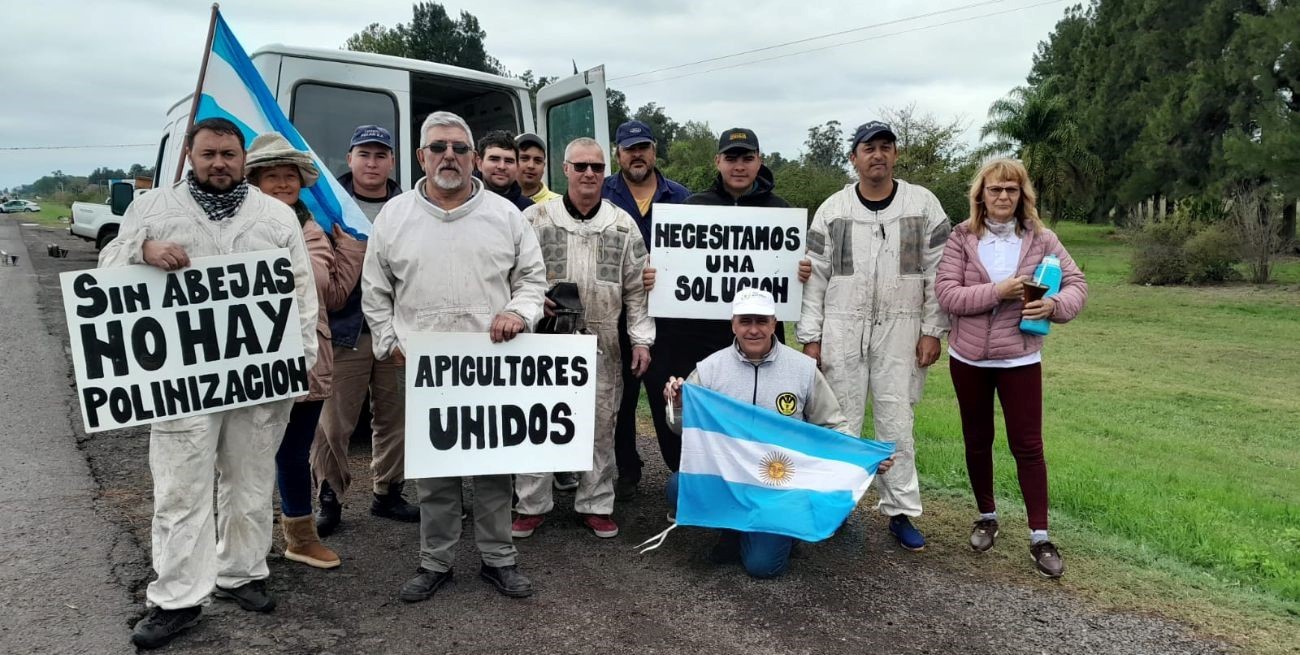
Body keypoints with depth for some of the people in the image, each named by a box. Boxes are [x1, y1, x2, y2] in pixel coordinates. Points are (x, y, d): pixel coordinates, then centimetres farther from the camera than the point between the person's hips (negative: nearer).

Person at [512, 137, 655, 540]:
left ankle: (596, 505, 22)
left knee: (601, 427, 8)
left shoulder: (623, 224, 6)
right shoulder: (535, 218, 2)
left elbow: (636, 288, 7)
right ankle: (532, 505, 18)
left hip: (602, 344, 1)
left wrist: (641, 339, 2)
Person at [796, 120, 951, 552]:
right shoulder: (832, 209, 4)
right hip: (841, 329, 1)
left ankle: (901, 512, 14)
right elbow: (816, 276, 3)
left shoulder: (923, 204, 3)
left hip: (900, 330, 0)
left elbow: (937, 272, 3)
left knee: (896, 423, 3)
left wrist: (932, 331, -2)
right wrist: (810, 336, -1)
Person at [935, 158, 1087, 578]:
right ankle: (986, 517, 32)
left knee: (1027, 445, 0)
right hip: (968, 357, 1)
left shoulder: (1041, 239, -2)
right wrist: (996, 292, -22)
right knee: (977, 441, 14)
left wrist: (1054, 305, -20)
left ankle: (1039, 536, 9)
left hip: (1019, 358, -1)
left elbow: (1076, 283, 1)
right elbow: (945, 294, -12)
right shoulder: (961, 239, -4)